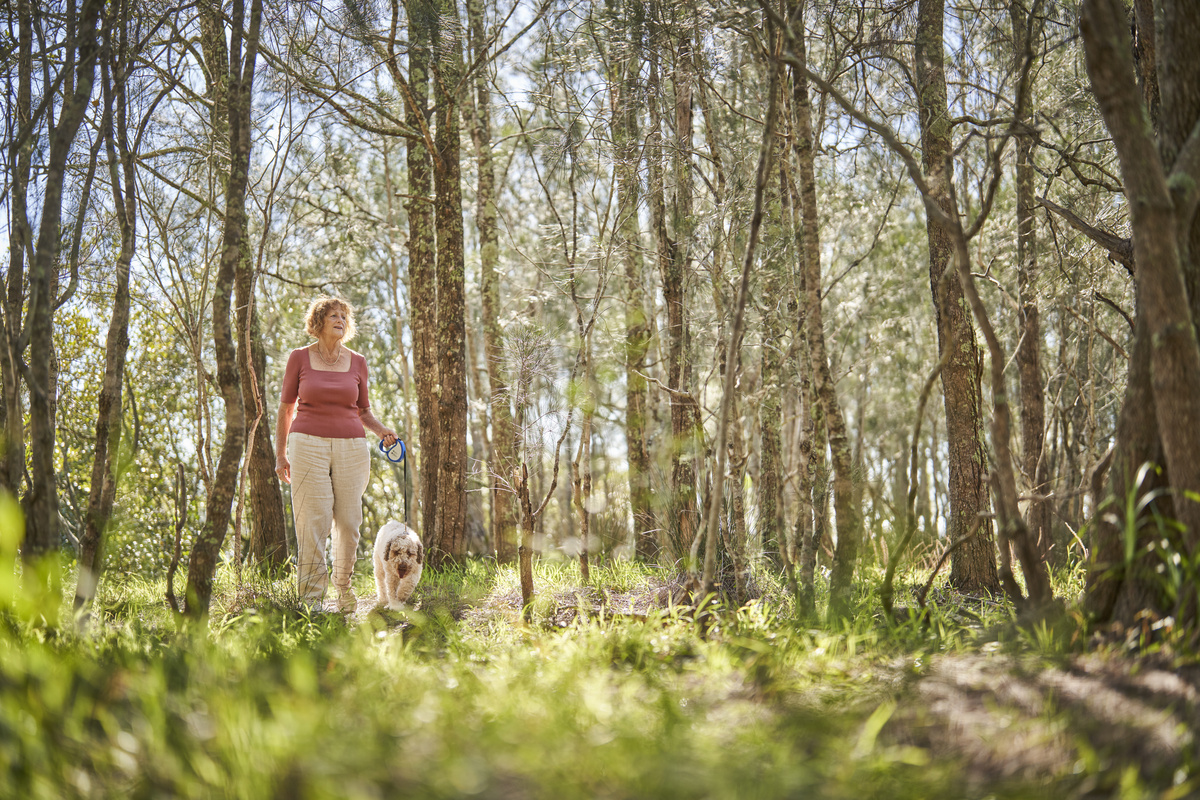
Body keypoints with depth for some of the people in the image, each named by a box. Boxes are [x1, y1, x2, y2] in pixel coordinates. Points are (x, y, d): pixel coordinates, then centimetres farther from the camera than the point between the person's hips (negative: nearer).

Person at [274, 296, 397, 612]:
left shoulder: (357, 362, 11)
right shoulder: (299, 358, 5)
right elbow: (286, 408, 10)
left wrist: (381, 430, -1)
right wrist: (280, 454, 8)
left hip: (351, 447, 2)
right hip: (308, 444, -2)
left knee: (349, 521, 1)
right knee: (313, 522, -8)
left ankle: (344, 586, 21)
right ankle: (311, 598, -3)